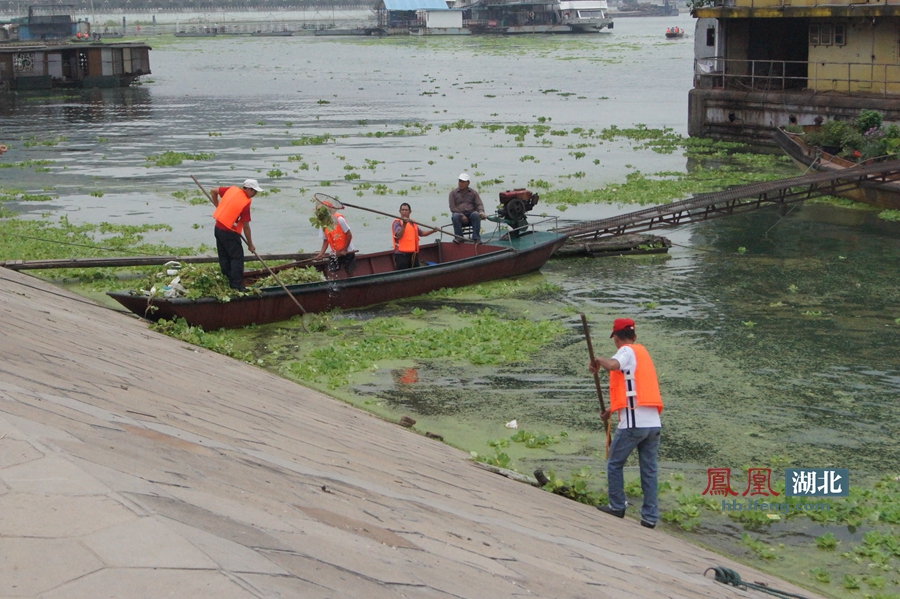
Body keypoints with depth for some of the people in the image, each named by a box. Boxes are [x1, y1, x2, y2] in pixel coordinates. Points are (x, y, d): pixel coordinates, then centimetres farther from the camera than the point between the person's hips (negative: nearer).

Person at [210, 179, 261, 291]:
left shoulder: (232, 189, 0)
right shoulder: (245, 203, -18)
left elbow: (214, 191, 14)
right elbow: (246, 227, -14)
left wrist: (217, 206, 23)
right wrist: (250, 244, -5)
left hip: (218, 228, 8)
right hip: (229, 233, -8)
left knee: (224, 257, 15)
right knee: (237, 257, -2)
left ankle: (229, 280, 25)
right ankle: (237, 284, -6)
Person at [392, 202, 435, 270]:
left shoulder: (413, 223, 16)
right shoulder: (397, 223, -6)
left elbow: (421, 233, 28)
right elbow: (399, 235, -21)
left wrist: (433, 231, 17)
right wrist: (404, 224, -31)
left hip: (413, 254, 7)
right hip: (401, 254, -7)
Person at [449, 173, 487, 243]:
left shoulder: (473, 193, 14)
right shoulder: (453, 193, 10)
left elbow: (479, 204, 5)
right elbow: (452, 207, 0)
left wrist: (481, 212, -20)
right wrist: (462, 215, -14)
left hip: (471, 215, 1)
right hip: (460, 216, -1)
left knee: (476, 214, -33)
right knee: (455, 216, -34)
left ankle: (476, 238, -33)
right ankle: (459, 237, -28)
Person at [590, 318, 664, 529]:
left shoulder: (627, 351, -3)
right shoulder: (642, 352, 22)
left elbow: (613, 365, -28)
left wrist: (599, 360, -8)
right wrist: (612, 410, 35)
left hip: (633, 422, -7)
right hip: (654, 422, 7)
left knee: (614, 464, 10)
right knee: (650, 470, 8)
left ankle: (617, 507, 14)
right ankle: (650, 516, 7)